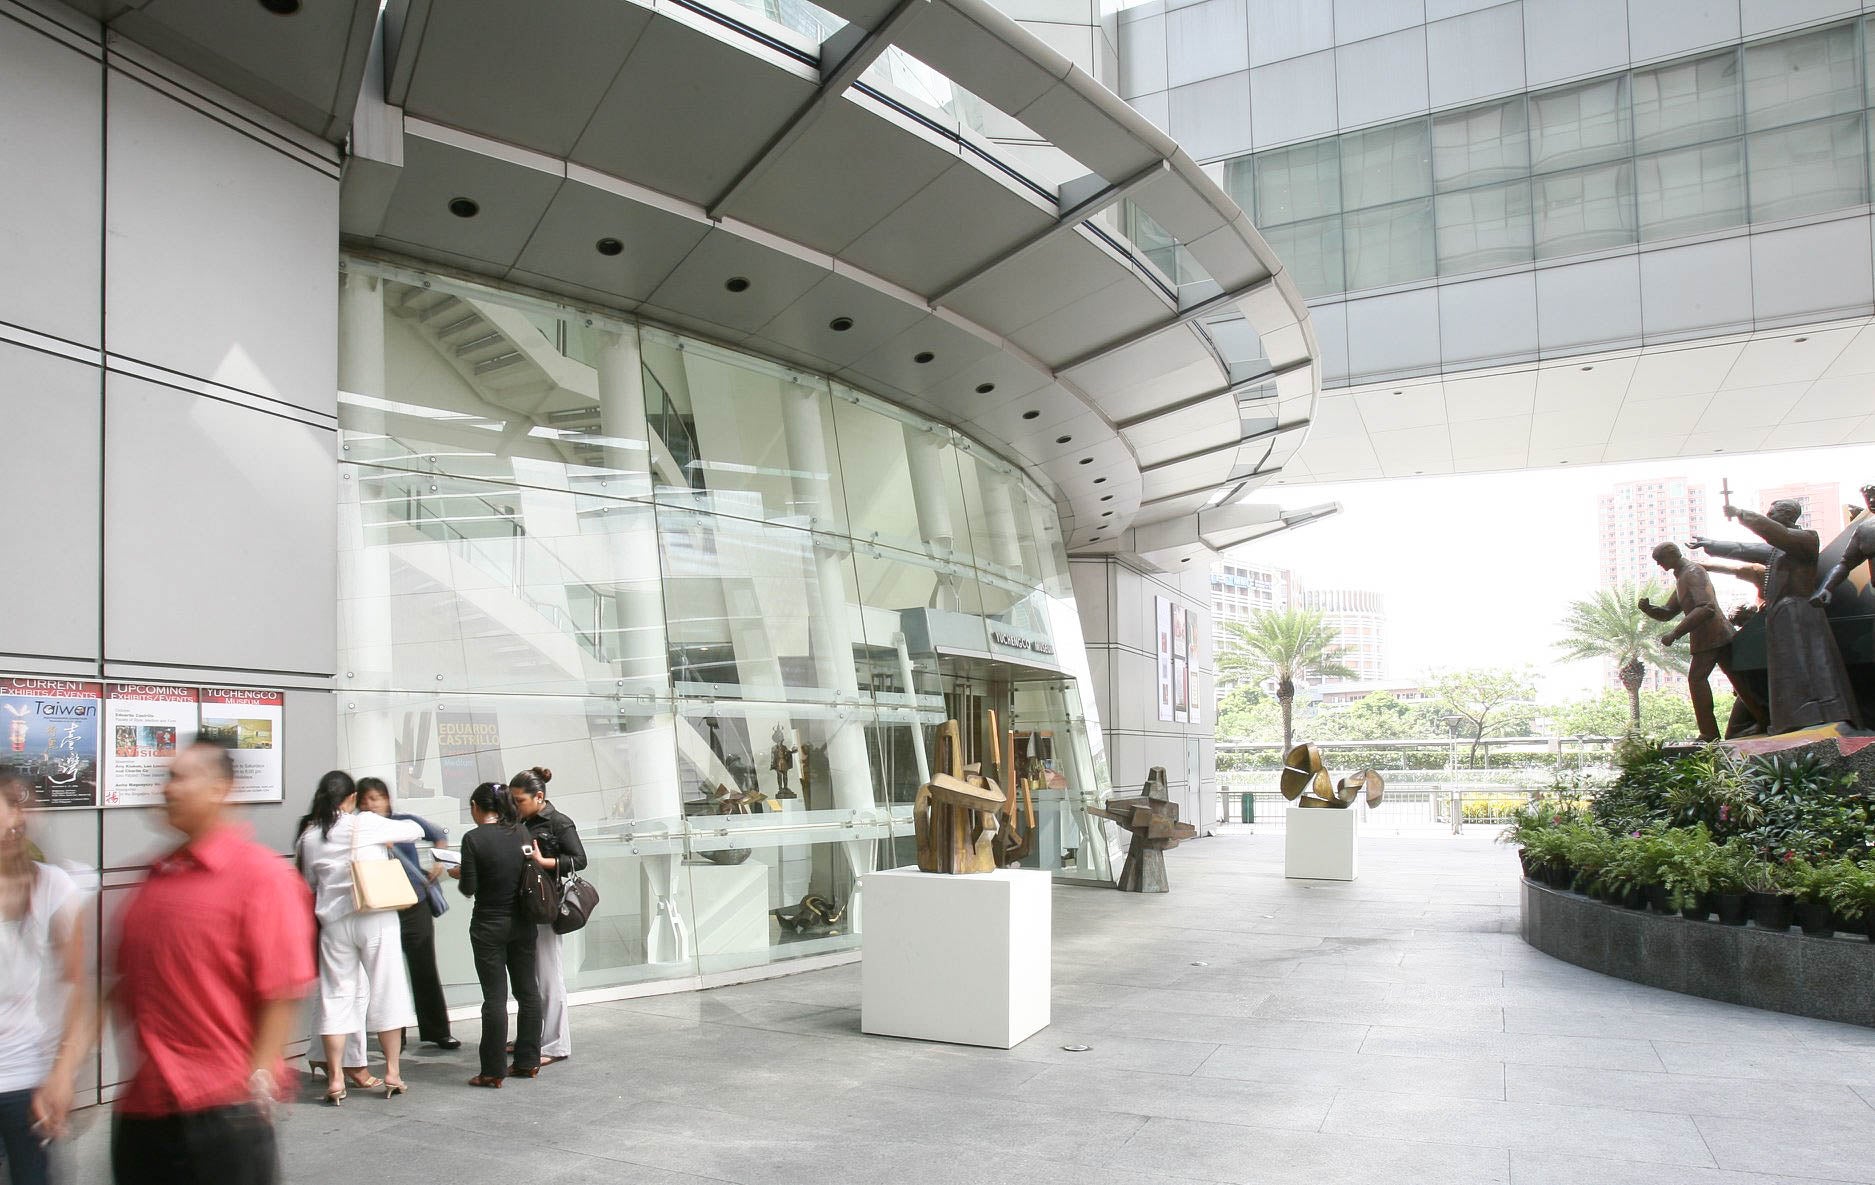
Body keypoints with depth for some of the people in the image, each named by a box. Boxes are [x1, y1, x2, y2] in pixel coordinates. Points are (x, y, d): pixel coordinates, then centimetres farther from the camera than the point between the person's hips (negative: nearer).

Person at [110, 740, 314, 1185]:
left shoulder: (261, 874, -11)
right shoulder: (159, 875, 10)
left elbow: (281, 993, -14)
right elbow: (127, 980, 19)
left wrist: (258, 1082, -17)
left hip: (223, 1107, -6)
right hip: (142, 1102, 7)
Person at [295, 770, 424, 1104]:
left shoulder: (309, 837, 3)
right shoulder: (368, 824, -7)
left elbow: (310, 883, 13)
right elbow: (415, 831, 3)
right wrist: (388, 839, 20)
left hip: (334, 922, 2)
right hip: (376, 918, -2)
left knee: (336, 996, 9)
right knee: (386, 993, 7)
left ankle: (335, 1080, 6)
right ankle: (393, 1073, 12)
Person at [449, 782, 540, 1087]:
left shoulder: (473, 839, -13)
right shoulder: (521, 832, 1)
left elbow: (469, 889, -12)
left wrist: (459, 874, 8)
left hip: (489, 925, -4)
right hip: (522, 922, 5)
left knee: (494, 997, 0)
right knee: (528, 991, 12)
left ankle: (493, 1070, 6)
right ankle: (527, 1062, 19)